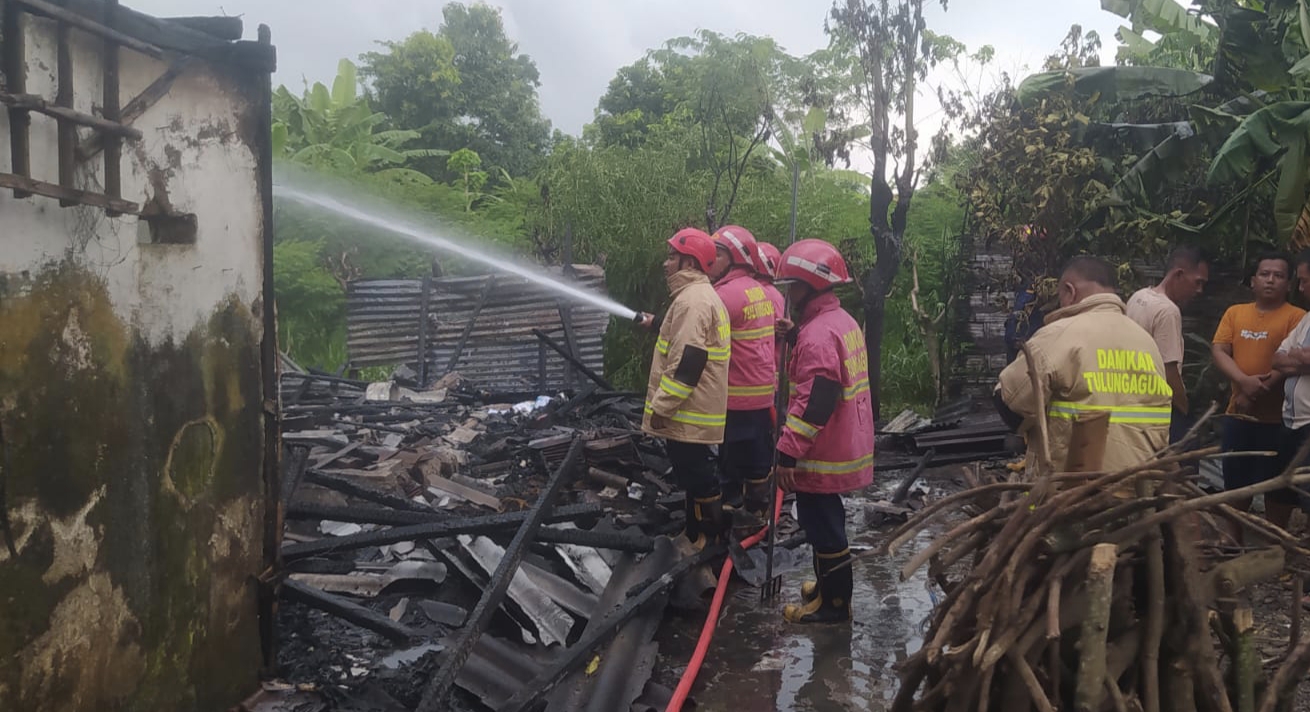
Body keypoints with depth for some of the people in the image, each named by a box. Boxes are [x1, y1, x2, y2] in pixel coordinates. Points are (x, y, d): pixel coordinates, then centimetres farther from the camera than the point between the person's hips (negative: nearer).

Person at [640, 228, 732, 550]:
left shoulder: (693, 300, -19)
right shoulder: (702, 295, 16)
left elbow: (686, 363, -24)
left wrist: (661, 406, -20)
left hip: (688, 413, -11)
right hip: (694, 411, 11)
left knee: (698, 479, -4)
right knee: (697, 477, 18)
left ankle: (708, 541, 3)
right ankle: (698, 537, 28)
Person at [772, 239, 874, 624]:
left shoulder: (818, 333, -23)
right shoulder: (843, 321, 10)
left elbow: (814, 402, -27)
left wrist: (789, 452, -24)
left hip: (822, 453, -10)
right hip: (843, 445, 10)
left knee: (822, 525, 2)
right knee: (826, 520, 22)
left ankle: (833, 602, 14)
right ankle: (830, 585, 36)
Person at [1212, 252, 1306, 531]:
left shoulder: (1296, 316, -4)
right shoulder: (1235, 312, 9)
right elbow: (1219, 351, -1)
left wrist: (1256, 394, -19)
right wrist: (1245, 381, -18)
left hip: (1278, 417, -4)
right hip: (1238, 415, 4)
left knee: (1277, 489, 4)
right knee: (1235, 486, 13)